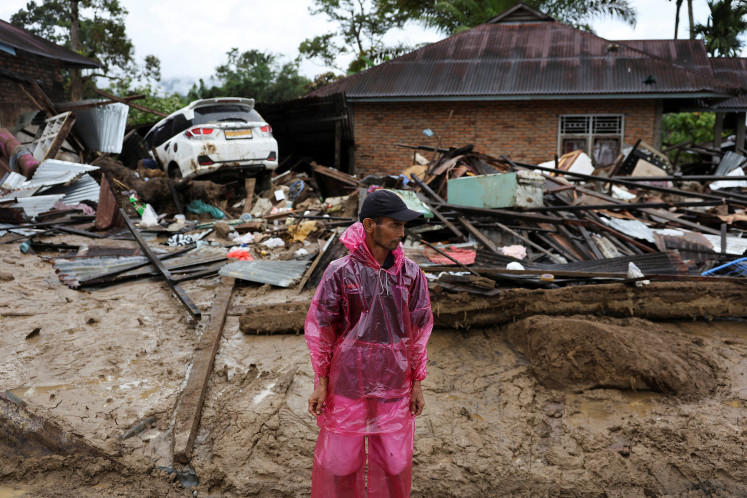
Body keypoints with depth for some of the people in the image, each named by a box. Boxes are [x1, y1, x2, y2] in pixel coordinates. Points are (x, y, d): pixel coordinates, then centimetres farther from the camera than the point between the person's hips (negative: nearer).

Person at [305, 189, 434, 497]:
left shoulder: (410, 273, -8)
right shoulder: (340, 272, -15)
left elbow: (419, 330, 0)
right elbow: (320, 328, -7)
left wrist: (417, 384, 4)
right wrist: (320, 384, -4)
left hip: (393, 384, 2)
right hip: (347, 381, -2)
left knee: (394, 460, 14)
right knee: (339, 459, 12)